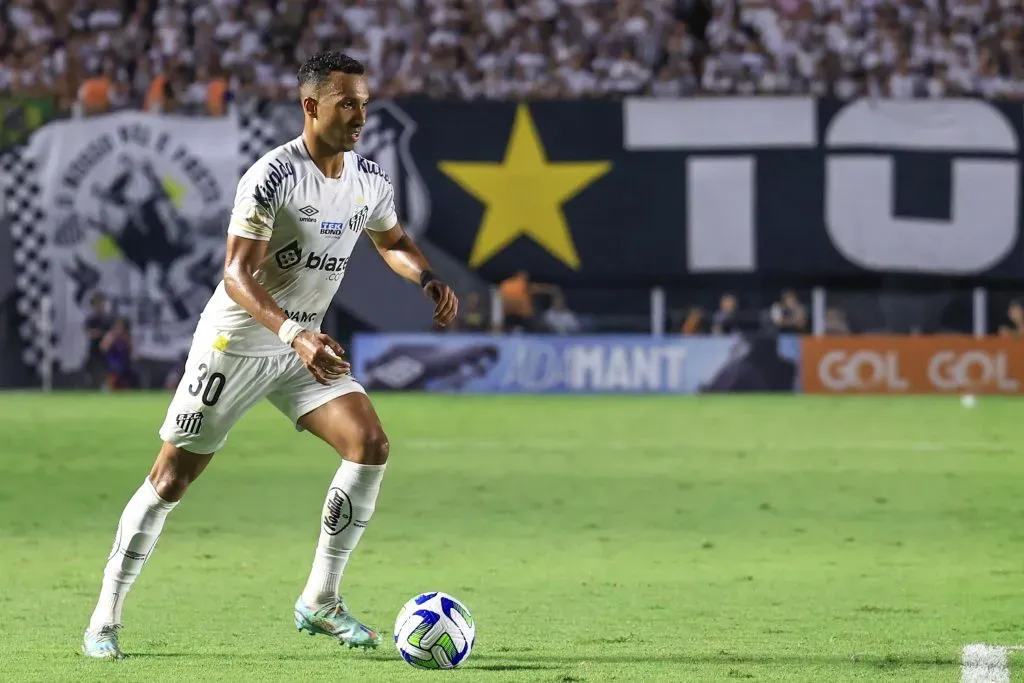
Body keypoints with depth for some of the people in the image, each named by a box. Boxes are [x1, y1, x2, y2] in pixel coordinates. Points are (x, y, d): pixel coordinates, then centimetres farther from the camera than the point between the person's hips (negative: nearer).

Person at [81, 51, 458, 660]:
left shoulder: (371, 180, -1)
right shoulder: (272, 177, -22)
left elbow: (392, 241, 19)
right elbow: (237, 276, -26)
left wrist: (428, 279, -2)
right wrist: (294, 335, -39)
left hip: (304, 347, 6)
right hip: (234, 342, -6)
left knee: (370, 445, -12)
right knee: (172, 478, -3)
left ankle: (320, 603, -1)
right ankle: (105, 620, 8)